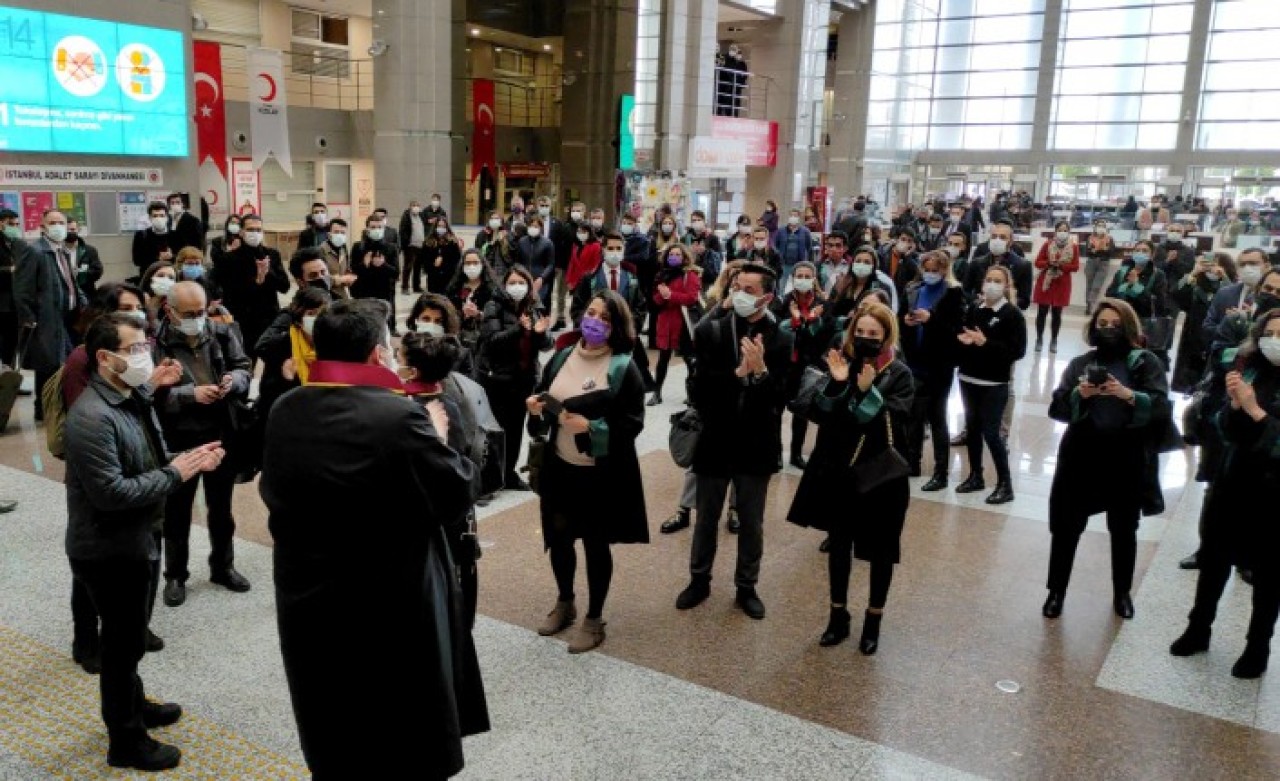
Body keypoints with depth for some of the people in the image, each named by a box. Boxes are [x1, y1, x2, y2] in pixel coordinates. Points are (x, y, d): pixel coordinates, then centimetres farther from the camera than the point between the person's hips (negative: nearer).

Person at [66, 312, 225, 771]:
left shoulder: (134, 398, 4)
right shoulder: (93, 417, -26)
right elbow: (112, 493, -30)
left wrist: (188, 459, -6)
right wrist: (175, 474, -22)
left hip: (133, 540, 9)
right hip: (108, 550, -9)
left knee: (128, 637, 25)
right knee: (124, 642, 6)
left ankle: (134, 705, 44)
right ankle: (126, 742, 23)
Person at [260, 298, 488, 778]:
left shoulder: (283, 413, -3)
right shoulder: (400, 417, -23)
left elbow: (271, 491, 11)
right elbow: (458, 494, -13)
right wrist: (438, 440, 4)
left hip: (308, 605, 6)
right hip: (394, 613, -6)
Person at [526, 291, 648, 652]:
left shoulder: (624, 368, -12)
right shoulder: (562, 357, 3)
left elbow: (633, 423, -15)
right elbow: (542, 396, 14)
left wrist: (591, 427, -27)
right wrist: (535, 407, -9)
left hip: (602, 473, -5)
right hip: (559, 467, 5)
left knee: (596, 543, 8)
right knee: (559, 536, 16)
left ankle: (594, 619, 25)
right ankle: (564, 604, 39)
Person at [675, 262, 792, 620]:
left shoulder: (778, 340, -7)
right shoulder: (709, 331, -6)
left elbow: (777, 398, -13)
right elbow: (701, 386, -14)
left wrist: (760, 371, -30)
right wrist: (738, 374, -26)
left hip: (756, 445, 0)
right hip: (715, 442, 0)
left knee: (751, 523, 14)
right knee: (706, 519, 16)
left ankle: (746, 587, 32)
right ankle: (699, 580, 35)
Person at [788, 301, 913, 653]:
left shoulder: (898, 374, -8)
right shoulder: (841, 363, 1)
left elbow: (895, 422, -19)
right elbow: (818, 413, -7)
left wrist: (869, 392, -29)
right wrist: (836, 384, -22)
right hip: (838, 470, 3)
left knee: (880, 548, 10)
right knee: (838, 543, 13)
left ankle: (873, 620, 27)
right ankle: (838, 615, 29)